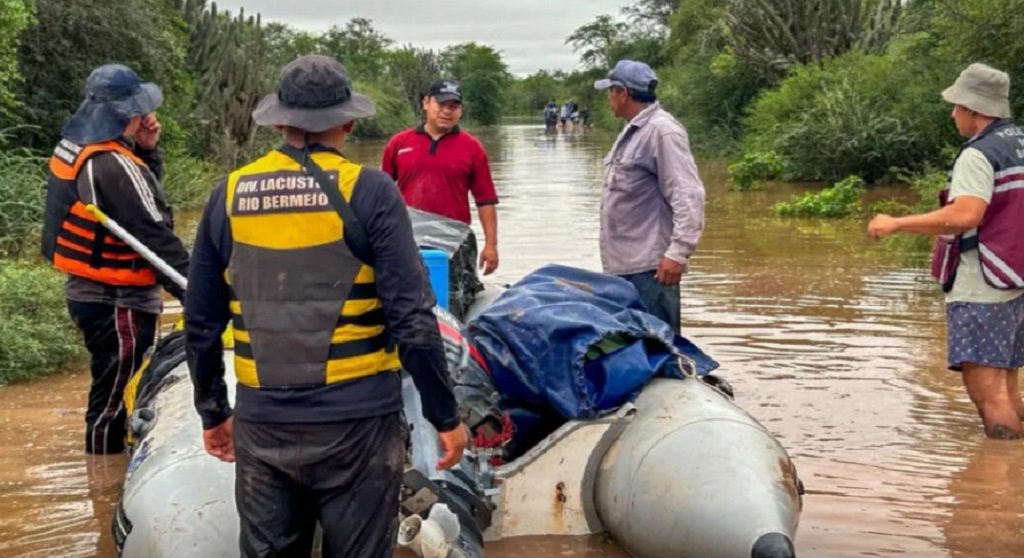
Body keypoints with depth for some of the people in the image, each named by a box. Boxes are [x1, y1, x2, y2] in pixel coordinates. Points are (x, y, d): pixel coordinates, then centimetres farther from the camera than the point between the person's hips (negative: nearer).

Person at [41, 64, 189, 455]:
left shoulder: (77, 147, 7)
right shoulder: (111, 164, -23)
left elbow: (142, 187, 16)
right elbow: (153, 233, -24)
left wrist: (146, 148, -2)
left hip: (89, 291, 10)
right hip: (118, 302, -10)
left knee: (111, 394, 20)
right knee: (115, 401, -1)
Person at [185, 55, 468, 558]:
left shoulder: (229, 195, 2)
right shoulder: (367, 191, -9)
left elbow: (202, 324, 8)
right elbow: (413, 320, -13)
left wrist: (212, 411, 20)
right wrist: (445, 416, -3)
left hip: (260, 425, 4)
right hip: (355, 421, -3)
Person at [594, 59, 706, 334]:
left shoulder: (662, 130, -13)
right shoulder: (633, 131, 17)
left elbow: (688, 197, -19)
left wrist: (679, 252, -24)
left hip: (649, 268, -10)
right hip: (622, 265, 10)